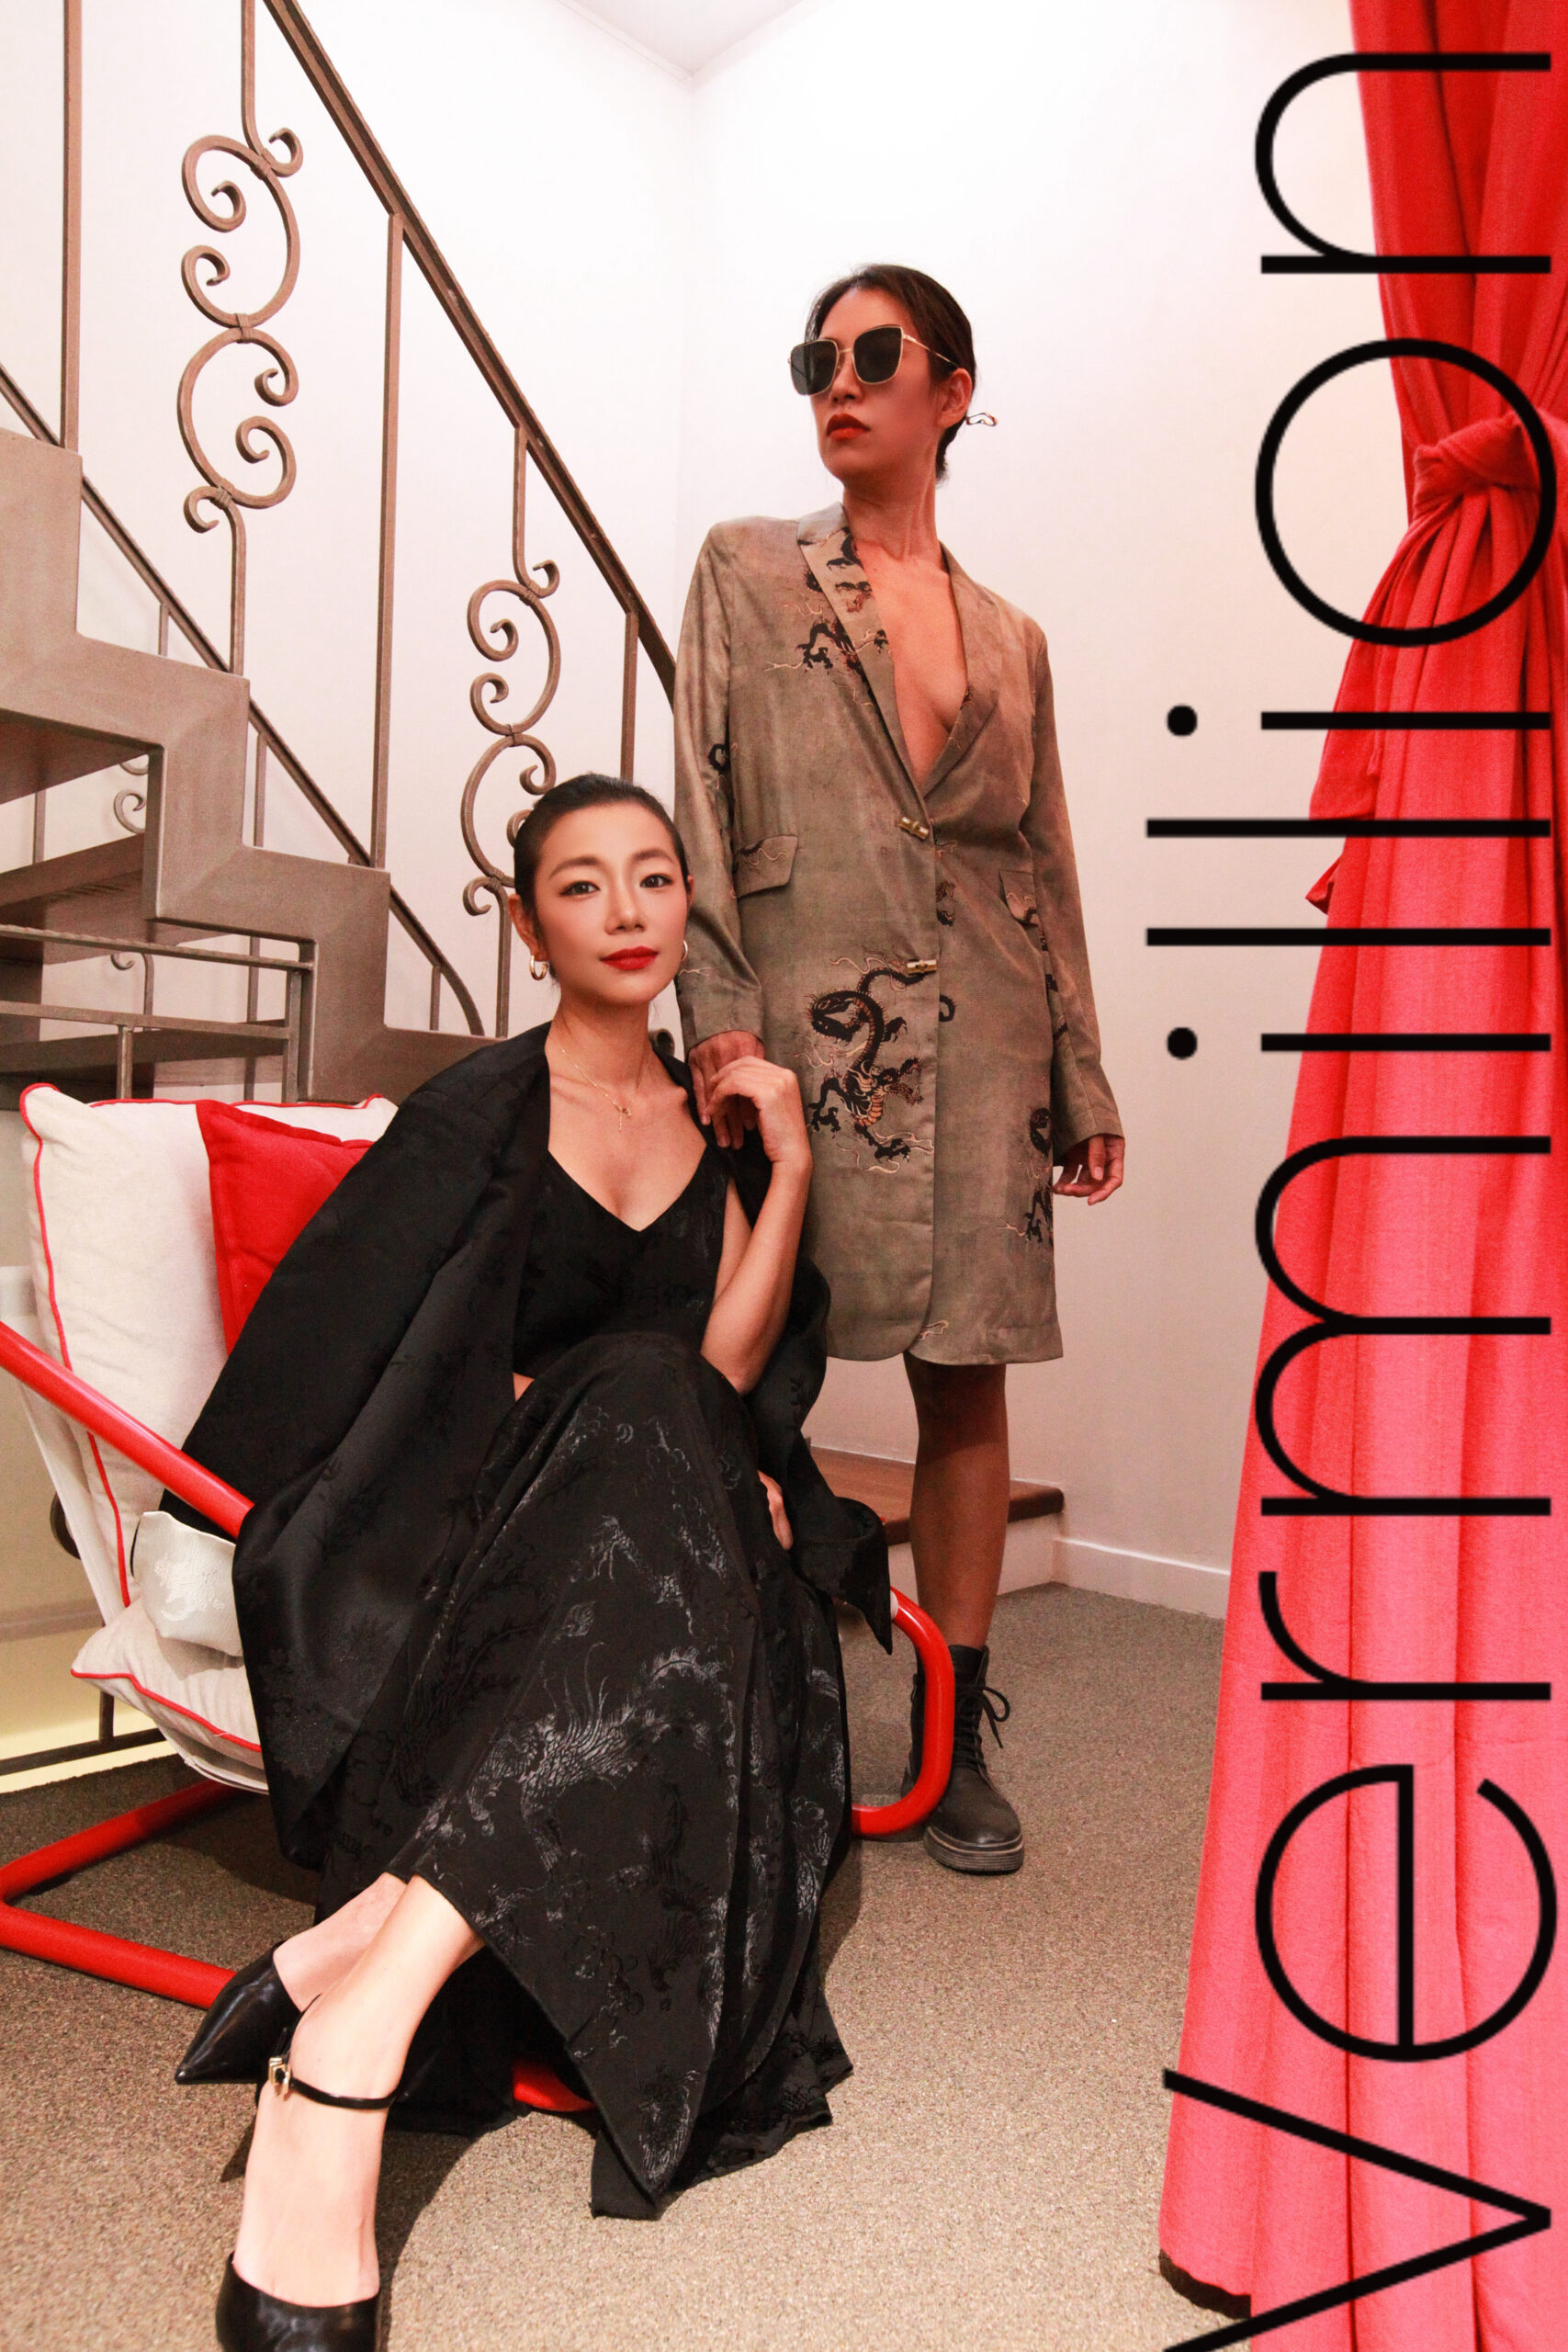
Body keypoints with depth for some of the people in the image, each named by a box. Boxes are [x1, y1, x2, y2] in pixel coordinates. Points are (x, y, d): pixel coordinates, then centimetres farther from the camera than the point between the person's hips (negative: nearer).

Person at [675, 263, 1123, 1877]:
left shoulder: (1012, 638, 20)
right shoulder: (745, 572, 12)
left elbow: (1047, 868, 17)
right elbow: (702, 800, 1)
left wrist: (1083, 1079, 11)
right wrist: (720, 1006, -12)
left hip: (979, 1037, 3)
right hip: (806, 1018, -3)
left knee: (969, 1379, 4)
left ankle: (955, 1742, 16)